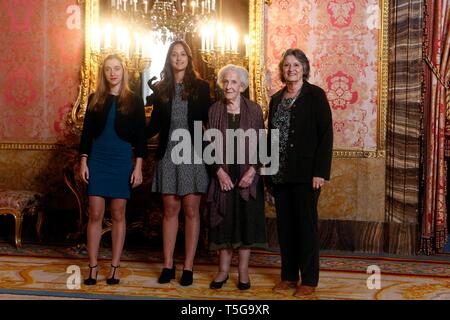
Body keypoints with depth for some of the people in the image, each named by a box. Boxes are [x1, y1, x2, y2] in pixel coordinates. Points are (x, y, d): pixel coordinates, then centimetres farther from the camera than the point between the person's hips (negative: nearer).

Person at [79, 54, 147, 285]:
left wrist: (138, 167, -5)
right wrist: (83, 161, 0)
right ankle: (93, 267, 7)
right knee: (95, 214, -1)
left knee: (118, 215, 4)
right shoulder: (95, 99, 7)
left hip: (123, 162, -1)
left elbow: (140, 137, 1)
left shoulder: (134, 101, 2)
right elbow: (86, 133, 8)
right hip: (97, 160, 1)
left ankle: (115, 267, 11)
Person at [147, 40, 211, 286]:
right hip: (168, 155, 2)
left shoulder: (201, 87, 3)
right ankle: (168, 265, 13)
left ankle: (188, 267, 8)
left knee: (191, 211, 2)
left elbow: (209, 120, 3)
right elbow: (154, 126, 10)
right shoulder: (160, 89, 8)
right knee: (170, 210, 6)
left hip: (192, 155, -2)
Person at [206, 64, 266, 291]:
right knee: (224, 221, 6)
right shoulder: (214, 111, 3)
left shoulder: (254, 110, 1)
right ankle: (223, 270, 17)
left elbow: (261, 144, 0)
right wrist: (219, 171, -9)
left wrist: (253, 170, -11)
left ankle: (243, 271, 15)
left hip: (248, 177, 0)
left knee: (247, 220, 5)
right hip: (222, 176, 1)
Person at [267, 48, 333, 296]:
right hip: (280, 174, 5)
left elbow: (326, 134, -9)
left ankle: (309, 280, 13)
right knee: (284, 225, 9)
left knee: (306, 225, 2)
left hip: (305, 173, -5)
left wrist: (320, 172, -16)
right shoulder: (276, 99, 13)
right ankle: (288, 276, 22)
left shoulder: (315, 95, -3)